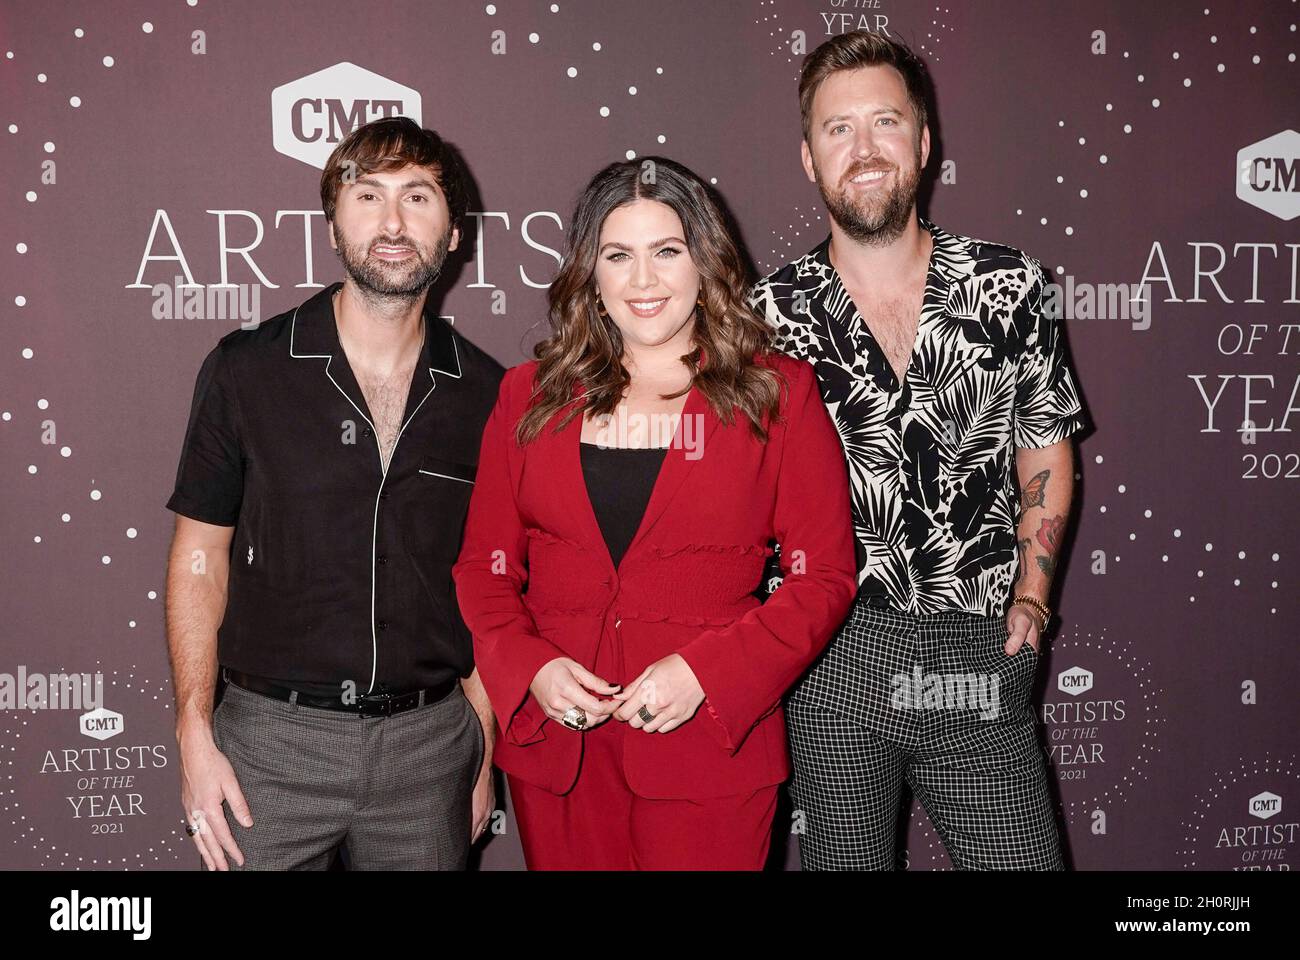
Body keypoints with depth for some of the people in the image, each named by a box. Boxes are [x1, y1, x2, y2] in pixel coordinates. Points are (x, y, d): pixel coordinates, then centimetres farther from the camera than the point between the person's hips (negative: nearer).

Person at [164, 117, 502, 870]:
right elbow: (200, 556, 0)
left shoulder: (486, 394, 0)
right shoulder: (247, 370, -4)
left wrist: (483, 746, 5)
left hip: (428, 746, 2)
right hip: (273, 741, -1)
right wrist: (196, 738, -5)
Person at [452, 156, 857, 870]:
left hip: (708, 743, -2)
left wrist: (703, 673, -14)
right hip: (555, 736, 2)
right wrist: (531, 668, -9)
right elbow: (483, 565, 8)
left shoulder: (779, 393, -1)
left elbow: (824, 577, -4)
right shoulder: (530, 396, 6)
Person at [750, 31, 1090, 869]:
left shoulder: (1008, 287, -1)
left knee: (1022, 859, 7)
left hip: (981, 659, 1)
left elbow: (1045, 455, 9)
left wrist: (1029, 603, 3)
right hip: (834, 659, 0)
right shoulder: (774, 313, -3)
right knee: (845, 860, 14)